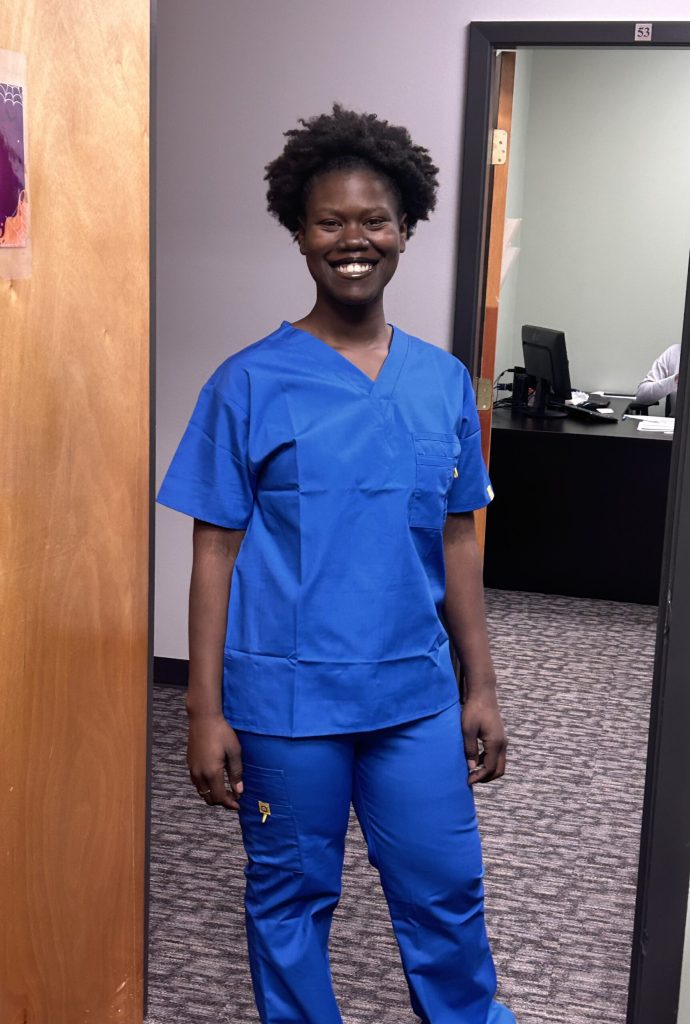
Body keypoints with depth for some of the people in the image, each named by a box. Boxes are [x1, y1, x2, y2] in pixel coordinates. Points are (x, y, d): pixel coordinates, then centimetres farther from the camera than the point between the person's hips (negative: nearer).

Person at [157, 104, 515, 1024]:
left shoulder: (444, 381, 3)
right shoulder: (249, 384, -7)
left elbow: (455, 543, 8)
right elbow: (216, 551, -5)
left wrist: (482, 688, 8)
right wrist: (206, 712, -7)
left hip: (417, 695, 3)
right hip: (286, 698, -2)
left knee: (446, 890, 12)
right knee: (291, 896, 13)